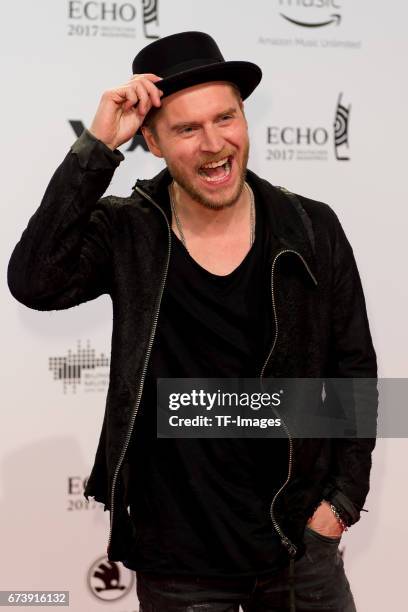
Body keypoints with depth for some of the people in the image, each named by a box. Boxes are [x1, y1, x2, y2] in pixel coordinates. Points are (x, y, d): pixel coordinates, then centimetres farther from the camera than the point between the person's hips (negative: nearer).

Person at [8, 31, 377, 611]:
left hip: (301, 543, 1)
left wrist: (343, 498, -2)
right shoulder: (127, 236, -8)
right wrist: (99, 145, -24)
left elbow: (353, 368, 1)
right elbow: (34, 282, -26)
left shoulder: (313, 231, -6)